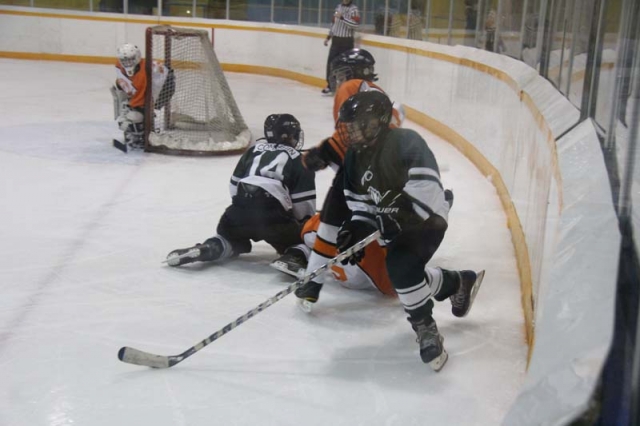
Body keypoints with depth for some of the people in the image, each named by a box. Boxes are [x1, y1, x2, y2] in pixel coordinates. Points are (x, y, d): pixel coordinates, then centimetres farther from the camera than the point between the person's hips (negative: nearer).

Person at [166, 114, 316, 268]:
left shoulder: (253, 151, 26)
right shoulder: (299, 161, 13)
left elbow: (235, 186, 23)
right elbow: (304, 203, 8)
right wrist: (307, 224, 25)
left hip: (240, 212, 4)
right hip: (274, 216, -4)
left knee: (233, 238, 33)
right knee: (303, 241, 15)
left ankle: (208, 248, 2)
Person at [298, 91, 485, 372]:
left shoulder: (405, 142, -24)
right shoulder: (355, 158, 1)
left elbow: (426, 186, -31)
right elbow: (361, 202, 5)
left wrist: (397, 210, -34)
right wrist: (358, 228, -12)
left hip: (427, 220, -9)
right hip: (395, 225, 9)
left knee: (401, 265, -29)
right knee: (407, 275, 14)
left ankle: (425, 327, -9)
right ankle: (459, 283, 40)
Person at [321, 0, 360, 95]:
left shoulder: (353, 9, -9)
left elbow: (356, 25, -22)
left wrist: (342, 18, -28)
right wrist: (328, 37, 19)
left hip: (346, 41, -6)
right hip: (335, 40, 6)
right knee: (330, 62, 5)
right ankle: (330, 85, 16)